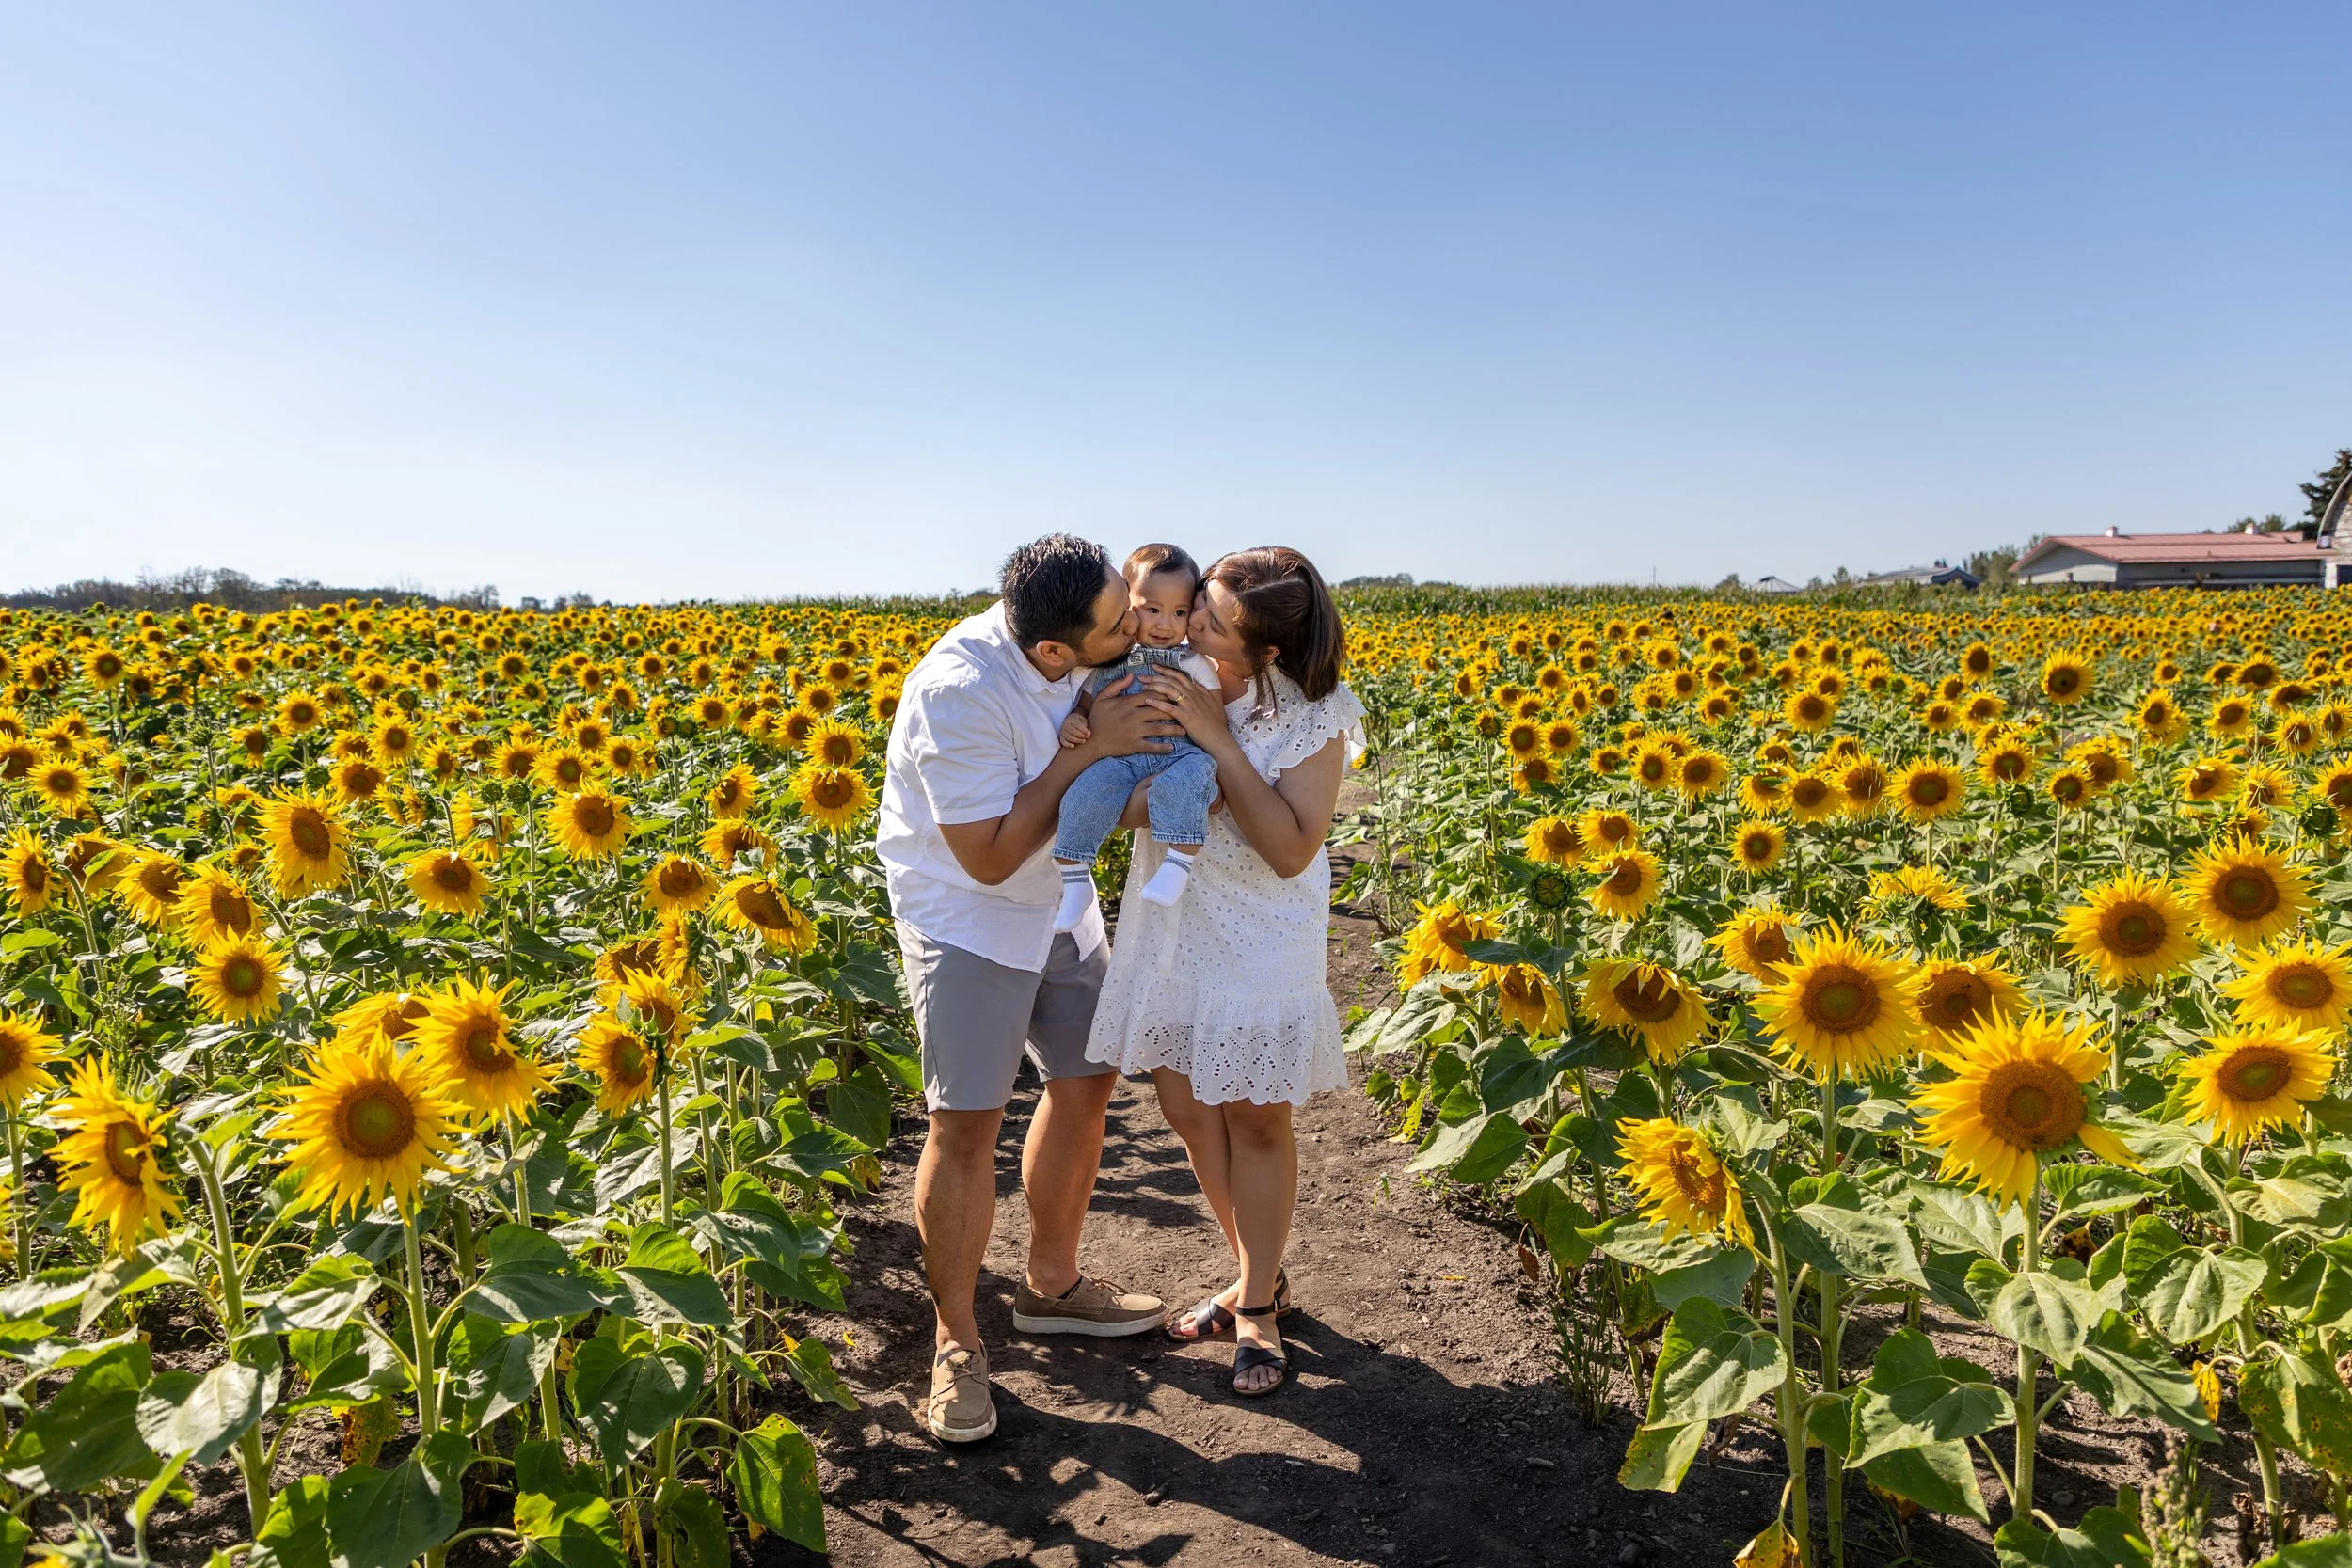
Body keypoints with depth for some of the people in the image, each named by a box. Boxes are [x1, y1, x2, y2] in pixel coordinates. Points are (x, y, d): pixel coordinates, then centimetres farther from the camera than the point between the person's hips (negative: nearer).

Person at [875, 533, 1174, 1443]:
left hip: (1057, 902, 8)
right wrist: (1087, 749, -30)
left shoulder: (1089, 660, -9)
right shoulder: (960, 693, -32)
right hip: (966, 916, -8)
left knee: (1086, 1084, 14)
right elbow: (989, 858, -28)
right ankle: (955, 1342, 10)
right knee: (967, 1123, -9)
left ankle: (1052, 1285, 33)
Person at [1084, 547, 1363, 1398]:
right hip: (1170, 923, 5)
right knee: (1187, 1106, 14)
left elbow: (1293, 853, -25)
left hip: (1261, 942, -5)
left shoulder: (1312, 717, -20)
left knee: (1257, 1120, 7)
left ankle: (1255, 1309, 26)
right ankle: (1261, 1274, 34)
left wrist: (1218, 741, -31)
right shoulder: (1164, 673, -9)